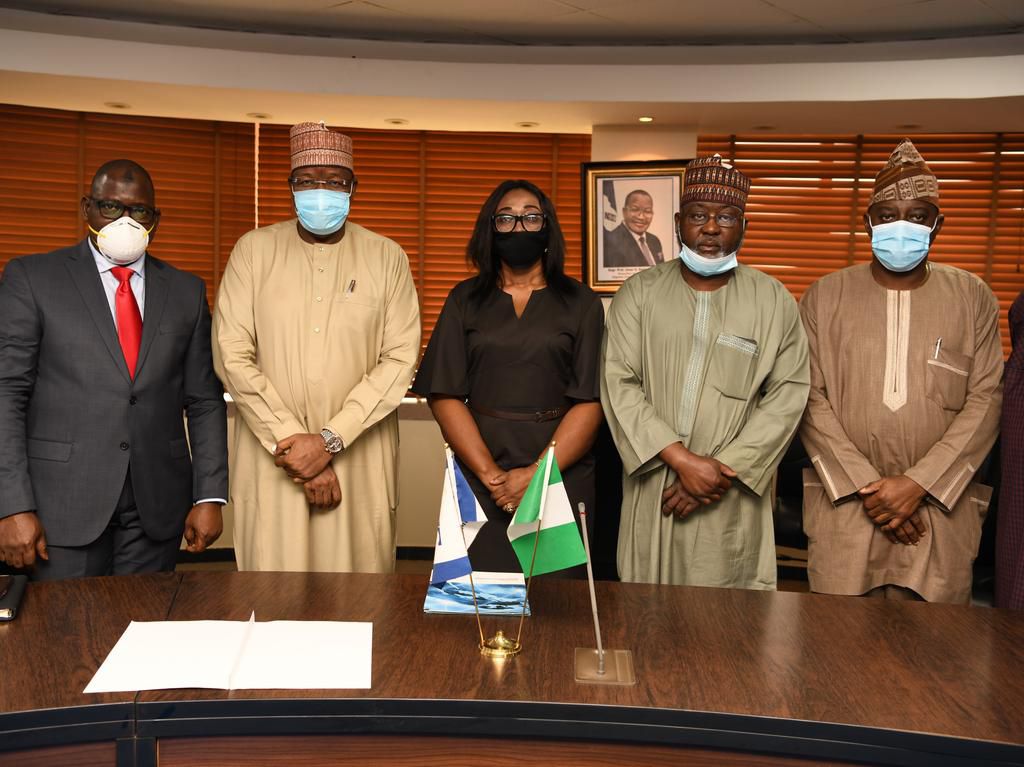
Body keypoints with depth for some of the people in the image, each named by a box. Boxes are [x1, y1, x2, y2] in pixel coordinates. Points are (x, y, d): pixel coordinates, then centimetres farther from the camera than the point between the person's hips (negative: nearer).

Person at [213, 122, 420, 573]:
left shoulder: (387, 258, 4)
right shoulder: (254, 250, 4)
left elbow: (401, 359, -4)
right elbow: (232, 355, -3)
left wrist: (330, 439, -13)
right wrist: (292, 442, -10)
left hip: (361, 460, 0)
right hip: (270, 457, 0)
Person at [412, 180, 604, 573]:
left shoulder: (581, 303, 4)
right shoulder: (465, 300, 7)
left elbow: (590, 401, -3)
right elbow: (445, 395, 0)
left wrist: (537, 474, -13)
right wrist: (491, 474, -10)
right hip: (479, 474, 1)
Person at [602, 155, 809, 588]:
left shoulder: (773, 301, 3)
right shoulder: (639, 293, 2)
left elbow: (787, 396, -1)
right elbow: (619, 383, -5)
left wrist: (723, 470, -10)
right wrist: (681, 459, -15)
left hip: (731, 501, 0)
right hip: (651, 490, 1)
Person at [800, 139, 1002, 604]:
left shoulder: (973, 298, 5)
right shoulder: (824, 297, 3)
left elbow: (985, 401, 0)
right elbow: (810, 398, -2)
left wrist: (918, 484, -11)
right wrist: (865, 486, -10)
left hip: (940, 511, 1)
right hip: (844, 509, 0)